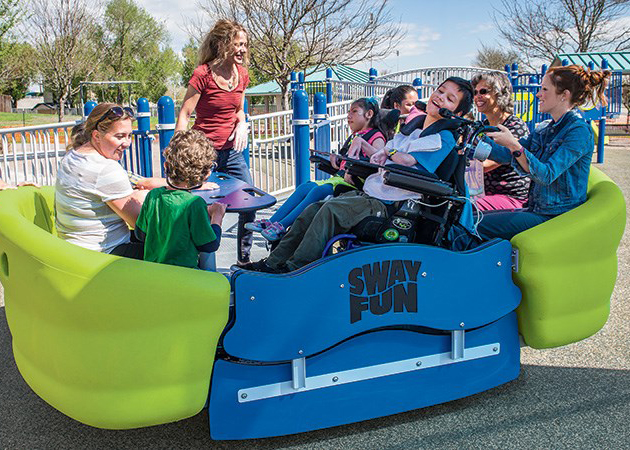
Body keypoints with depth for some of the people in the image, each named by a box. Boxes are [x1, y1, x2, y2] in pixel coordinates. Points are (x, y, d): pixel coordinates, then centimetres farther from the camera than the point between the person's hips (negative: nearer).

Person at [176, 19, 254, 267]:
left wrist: (242, 124, -1)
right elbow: (183, 115, -11)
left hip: (232, 152, 6)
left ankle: (243, 260, 22)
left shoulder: (241, 74, 6)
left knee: (250, 204, 5)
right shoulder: (203, 74, -13)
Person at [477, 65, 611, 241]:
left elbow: (547, 174, -25)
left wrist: (514, 145, -32)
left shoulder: (579, 131, -16)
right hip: (536, 210, 9)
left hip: (558, 218, -8)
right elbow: (505, 155, 10)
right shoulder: (543, 129, 11)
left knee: (481, 225, -18)